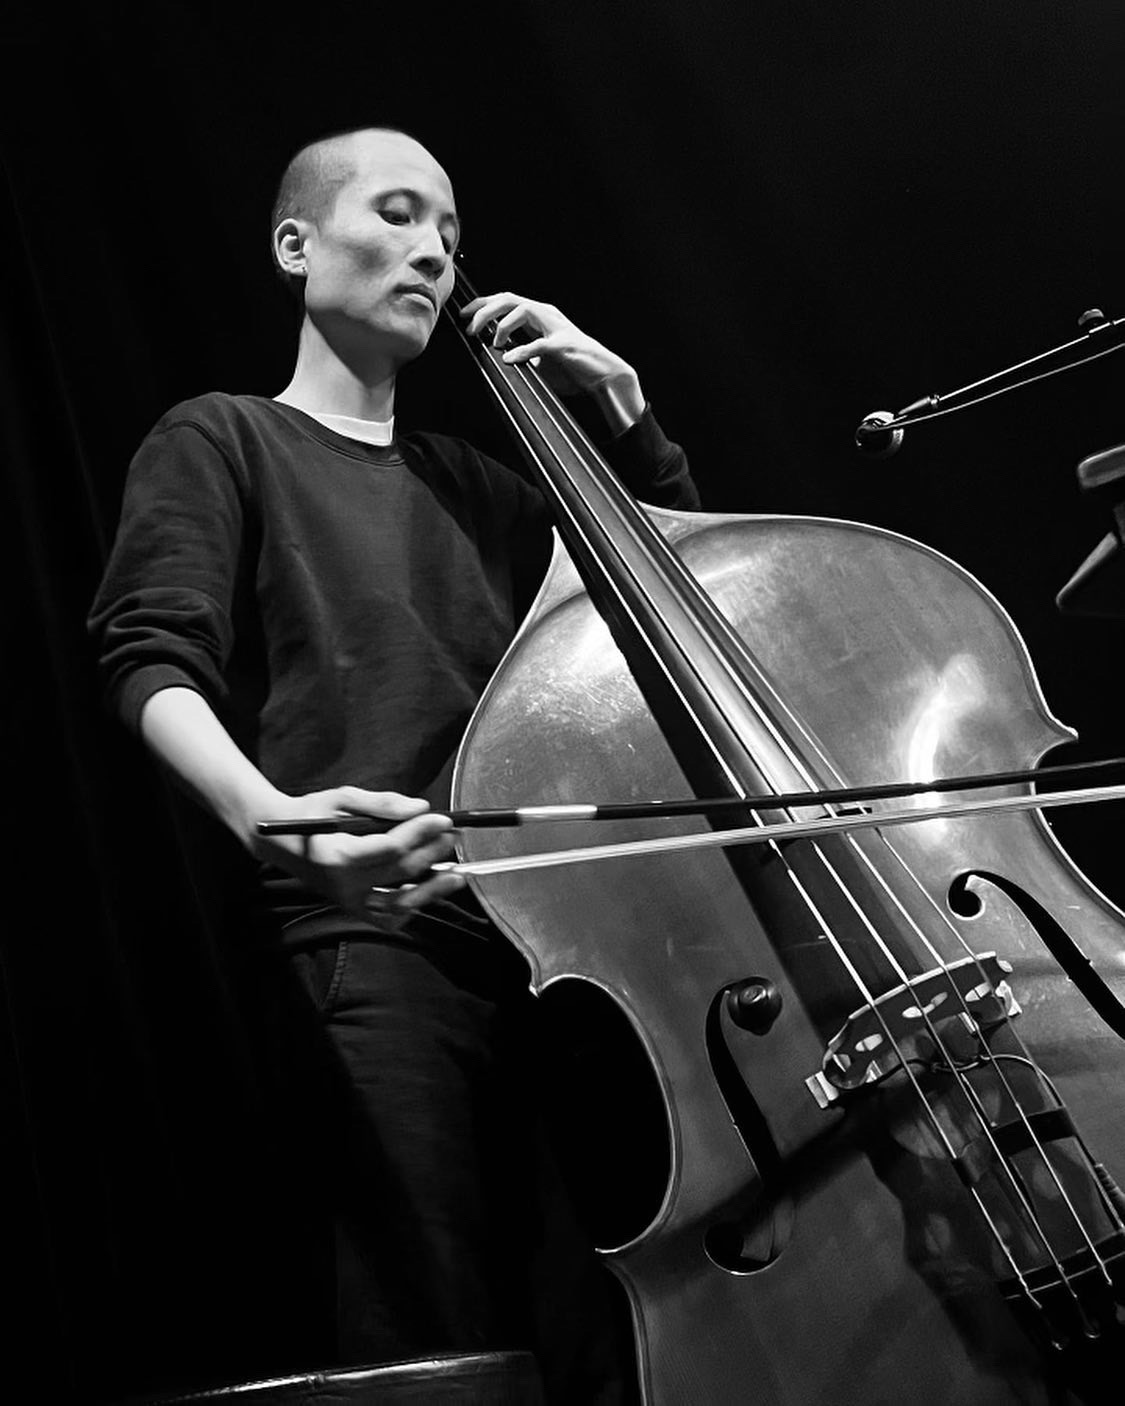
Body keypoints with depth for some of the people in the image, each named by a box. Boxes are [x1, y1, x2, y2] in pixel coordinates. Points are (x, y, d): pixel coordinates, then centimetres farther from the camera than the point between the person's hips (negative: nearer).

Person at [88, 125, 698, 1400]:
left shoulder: (470, 483, 25)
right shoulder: (221, 441, 10)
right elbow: (154, 662, -5)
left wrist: (622, 413, 15)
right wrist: (267, 812, -25)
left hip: (555, 922, 5)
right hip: (374, 930, -5)